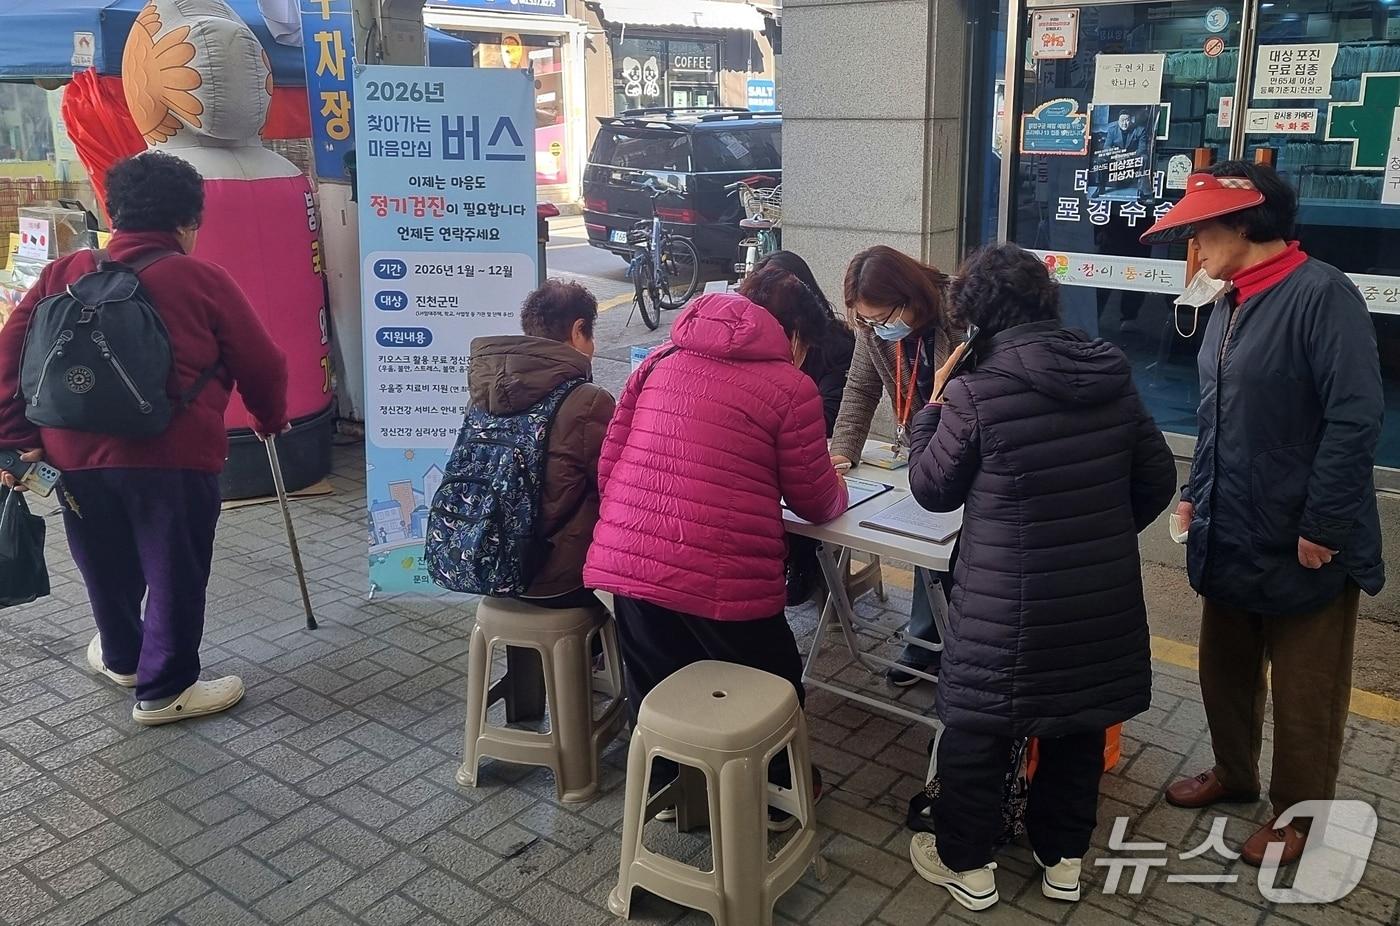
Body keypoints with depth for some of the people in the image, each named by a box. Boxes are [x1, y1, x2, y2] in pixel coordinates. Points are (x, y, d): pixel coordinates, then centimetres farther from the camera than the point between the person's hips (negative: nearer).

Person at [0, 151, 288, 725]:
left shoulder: (63, 274, 10)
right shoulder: (202, 280, -2)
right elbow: (261, 365, 2)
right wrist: (270, 420, 20)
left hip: (78, 456, 5)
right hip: (173, 458, -5)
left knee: (107, 569, 23)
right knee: (175, 574, 9)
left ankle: (121, 657, 45)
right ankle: (165, 690, 19)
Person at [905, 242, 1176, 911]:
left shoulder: (975, 394, -17)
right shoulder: (1114, 379, 0)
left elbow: (932, 491, -4)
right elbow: (1157, 481, 9)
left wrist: (936, 407, 6)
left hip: (1007, 604, -5)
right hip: (1102, 595, 5)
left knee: (976, 725, 14)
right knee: (1080, 722, 22)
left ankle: (964, 863, 29)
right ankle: (1063, 857, 38)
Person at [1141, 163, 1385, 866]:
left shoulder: (1321, 294, -18)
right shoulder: (1231, 304, 9)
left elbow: (1356, 419, -21)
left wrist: (1322, 528, -20)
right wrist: (1195, 494, 13)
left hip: (1303, 549, -8)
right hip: (1231, 537, 8)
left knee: (1305, 695, 10)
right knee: (1225, 672, 21)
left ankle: (1299, 810, 29)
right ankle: (1234, 771, 42)